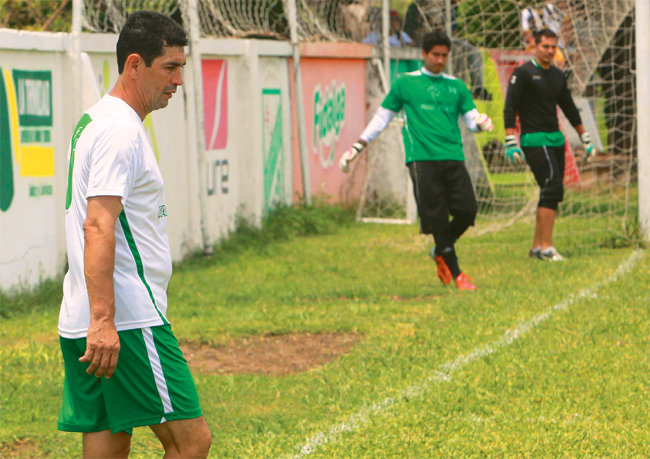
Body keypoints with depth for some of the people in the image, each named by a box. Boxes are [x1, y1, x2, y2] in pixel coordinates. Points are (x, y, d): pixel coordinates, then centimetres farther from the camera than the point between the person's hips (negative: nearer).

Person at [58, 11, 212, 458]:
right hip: (128, 321, -10)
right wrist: (102, 320, -29)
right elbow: (98, 228, -22)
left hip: (98, 325, 10)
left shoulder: (94, 121, 20)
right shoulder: (121, 131, -12)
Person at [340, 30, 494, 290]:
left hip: (453, 158, 3)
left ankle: (441, 252, 17)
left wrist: (481, 123, -10)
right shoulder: (405, 83, 11)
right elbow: (382, 117, 16)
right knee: (436, 217, -10)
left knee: (467, 210, -11)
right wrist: (356, 148, 13)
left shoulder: (456, 86, 18)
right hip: (422, 158, -3)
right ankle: (456, 274, 0)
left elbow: (471, 118, 16)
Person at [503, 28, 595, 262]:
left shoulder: (558, 75, 16)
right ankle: (546, 247, -18)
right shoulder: (523, 73, -5)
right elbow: (510, 108, -10)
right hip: (534, 140, -8)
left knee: (550, 193, 6)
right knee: (553, 188, -17)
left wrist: (585, 138, 26)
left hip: (556, 139, 8)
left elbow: (569, 108, 26)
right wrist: (511, 142, -18)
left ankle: (537, 245, 13)